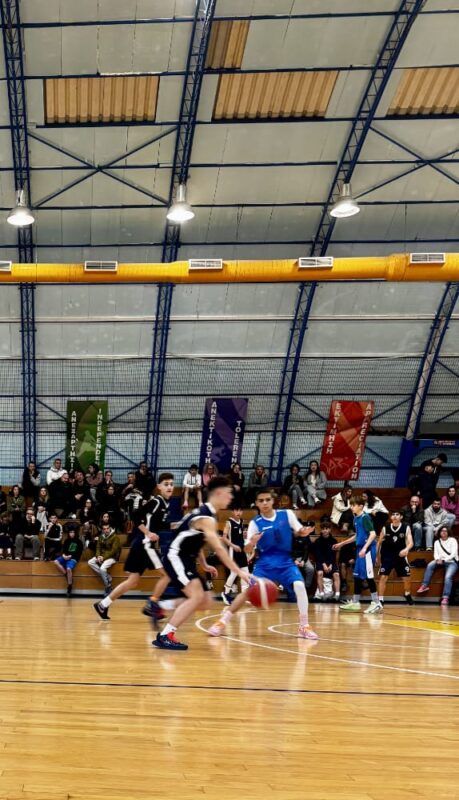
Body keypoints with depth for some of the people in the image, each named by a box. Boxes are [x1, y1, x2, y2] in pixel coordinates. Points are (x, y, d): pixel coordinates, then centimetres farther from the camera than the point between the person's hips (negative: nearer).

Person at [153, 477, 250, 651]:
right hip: (176, 558, -10)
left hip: (186, 560, 10)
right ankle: (165, 637, -21)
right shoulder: (206, 518, -20)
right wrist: (239, 571, -29)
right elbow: (218, 548, -27)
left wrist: (204, 565, 20)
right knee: (197, 596, -24)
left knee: (205, 601, 9)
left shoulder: (206, 513, 12)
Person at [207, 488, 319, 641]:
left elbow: (298, 531, 5)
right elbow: (248, 550, -6)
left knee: (299, 585, -22)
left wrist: (304, 532, -19)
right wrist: (251, 543, -30)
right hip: (265, 562, 0)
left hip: (285, 561, 1)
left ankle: (304, 627, -11)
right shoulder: (255, 523, -6)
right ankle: (223, 622, 1)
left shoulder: (287, 514, -5)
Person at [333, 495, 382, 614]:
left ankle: (376, 603, -1)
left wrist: (365, 548, -31)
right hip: (360, 549, 9)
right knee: (357, 576, 13)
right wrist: (342, 544, 32)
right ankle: (355, 602, 22)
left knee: (368, 576, -7)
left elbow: (373, 534, -21)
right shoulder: (356, 518, 13)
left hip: (367, 550, -9)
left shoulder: (365, 517, -13)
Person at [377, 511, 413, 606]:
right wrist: (377, 555, 8)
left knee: (407, 578, 7)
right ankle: (380, 600, -4)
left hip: (400, 556, 1)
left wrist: (406, 549, -37)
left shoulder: (406, 528, -7)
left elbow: (410, 542, -16)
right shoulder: (385, 528, -6)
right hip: (387, 556, -1)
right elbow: (379, 542, 6)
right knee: (383, 577, -9)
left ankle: (407, 594, 35)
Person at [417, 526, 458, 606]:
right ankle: (425, 585, -20)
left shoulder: (452, 540, -3)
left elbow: (453, 554, -12)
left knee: (448, 577, -29)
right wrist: (438, 559, -20)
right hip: (441, 561, 4)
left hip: (452, 562, -4)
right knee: (430, 565, -24)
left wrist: (444, 560, -23)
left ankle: (445, 597, -36)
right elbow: (436, 553, 4)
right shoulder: (437, 542, 11)